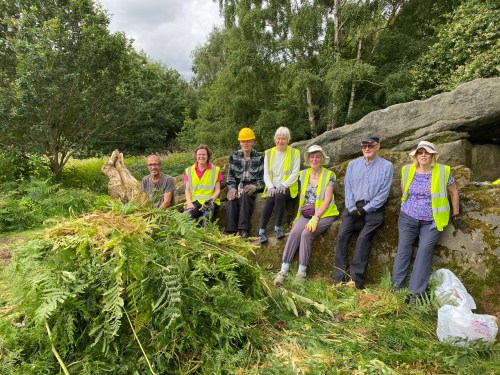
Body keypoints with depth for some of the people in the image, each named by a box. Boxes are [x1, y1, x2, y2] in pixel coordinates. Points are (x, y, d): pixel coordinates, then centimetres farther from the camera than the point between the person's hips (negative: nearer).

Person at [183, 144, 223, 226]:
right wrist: (189, 203, -8)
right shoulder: (189, 170, 17)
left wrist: (211, 200, -13)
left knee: (206, 217, -35)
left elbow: (217, 190, 6)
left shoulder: (216, 170, 11)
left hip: (209, 201, -1)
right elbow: (187, 189, 9)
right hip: (193, 201, 1)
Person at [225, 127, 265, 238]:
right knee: (231, 201, -31)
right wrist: (232, 188, -9)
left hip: (252, 186, -2)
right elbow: (230, 176, 10)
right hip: (237, 186, 2)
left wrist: (255, 186, -18)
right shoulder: (234, 156, 12)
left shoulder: (259, 157, 6)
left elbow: (262, 178, 2)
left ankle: (243, 229, -38)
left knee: (245, 195, -37)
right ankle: (231, 232, -31)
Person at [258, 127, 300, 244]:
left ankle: (278, 228, -26)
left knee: (279, 195, -34)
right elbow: (266, 173, 6)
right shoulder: (268, 153, 11)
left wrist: (283, 185, -18)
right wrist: (271, 187, -12)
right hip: (272, 187, 2)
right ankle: (262, 231, -29)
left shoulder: (295, 153, 3)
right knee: (270, 199, -30)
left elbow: (295, 174, -4)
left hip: (288, 187, -2)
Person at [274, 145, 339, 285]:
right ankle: (284, 270, -23)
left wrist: (315, 218, -21)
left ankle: (302, 272, -19)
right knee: (294, 232, -23)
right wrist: (299, 215, 6)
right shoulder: (303, 174, 11)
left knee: (306, 234, -28)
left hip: (323, 214, -3)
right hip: (306, 214, 4)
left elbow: (327, 200, -11)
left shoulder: (329, 175, -3)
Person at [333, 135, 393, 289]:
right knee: (342, 235, -16)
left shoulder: (386, 166, 2)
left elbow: (383, 193, -5)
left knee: (363, 238, -22)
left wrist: (364, 209, -11)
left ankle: (356, 280, -18)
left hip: (373, 209, -3)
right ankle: (339, 279, -13)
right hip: (353, 207, 3)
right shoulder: (352, 164, 13)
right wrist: (352, 208, -7)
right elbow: (348, 188, 8)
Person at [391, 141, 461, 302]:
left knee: (424, 251, -7)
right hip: (408, 218, 2)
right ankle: (395, 288, 10)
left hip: (432, 222, -2)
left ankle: (416, 293, -2)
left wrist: (456, 212, 12)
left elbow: (454, 192, 6)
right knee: (403, 251, 2)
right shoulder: (407, 170, 0)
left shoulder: (443, 171, -7)